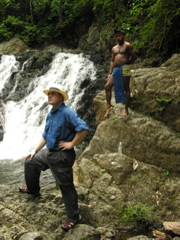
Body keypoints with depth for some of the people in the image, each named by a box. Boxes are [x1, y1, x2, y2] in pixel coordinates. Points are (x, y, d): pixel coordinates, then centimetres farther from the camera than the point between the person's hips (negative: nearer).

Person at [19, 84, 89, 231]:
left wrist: (71, 144, -23)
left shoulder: (67, 113, -20)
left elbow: (83, 128, -31)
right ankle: (33, 189, 48)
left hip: (62, 156, -10)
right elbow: (45, 135, 20)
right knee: (30, 162, 26)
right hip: (48, 152, 10)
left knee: (66, 186, -2)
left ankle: (74, 217, 11)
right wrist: (35, 151, 16)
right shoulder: (50, 115, 11)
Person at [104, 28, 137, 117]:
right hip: (115, 69, 6)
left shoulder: (127, 45, 2)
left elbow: (134, 57, -1)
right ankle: (108, 106, 5)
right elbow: (112, 61, 17)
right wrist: (110, 73, 10)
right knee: (107, 86, -3)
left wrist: (127, 63, 2)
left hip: (124, 68, -6)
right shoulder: (114, 48, 20)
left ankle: (126, 109, 0)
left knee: (126, 88, -3)